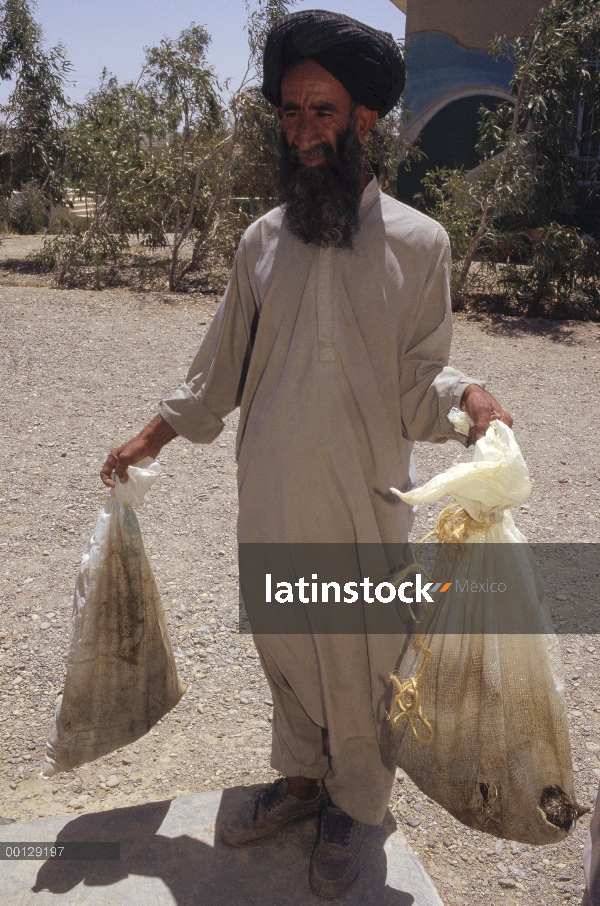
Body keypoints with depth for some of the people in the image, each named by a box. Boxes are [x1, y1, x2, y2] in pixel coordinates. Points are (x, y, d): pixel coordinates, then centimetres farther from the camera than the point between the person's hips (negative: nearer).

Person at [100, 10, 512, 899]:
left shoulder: (417, 242, -5)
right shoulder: (263, 239, 5)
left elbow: (419, 377, -3)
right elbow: (221, 365, 13)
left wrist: (470, 398, -23)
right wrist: (152, 437, 14)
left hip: (363, 506, -3)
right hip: (269, 501, 4)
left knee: (358, 666, 11)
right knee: (285, 652, 18)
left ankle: (351, 808, 37)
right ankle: (300, 778, 44)